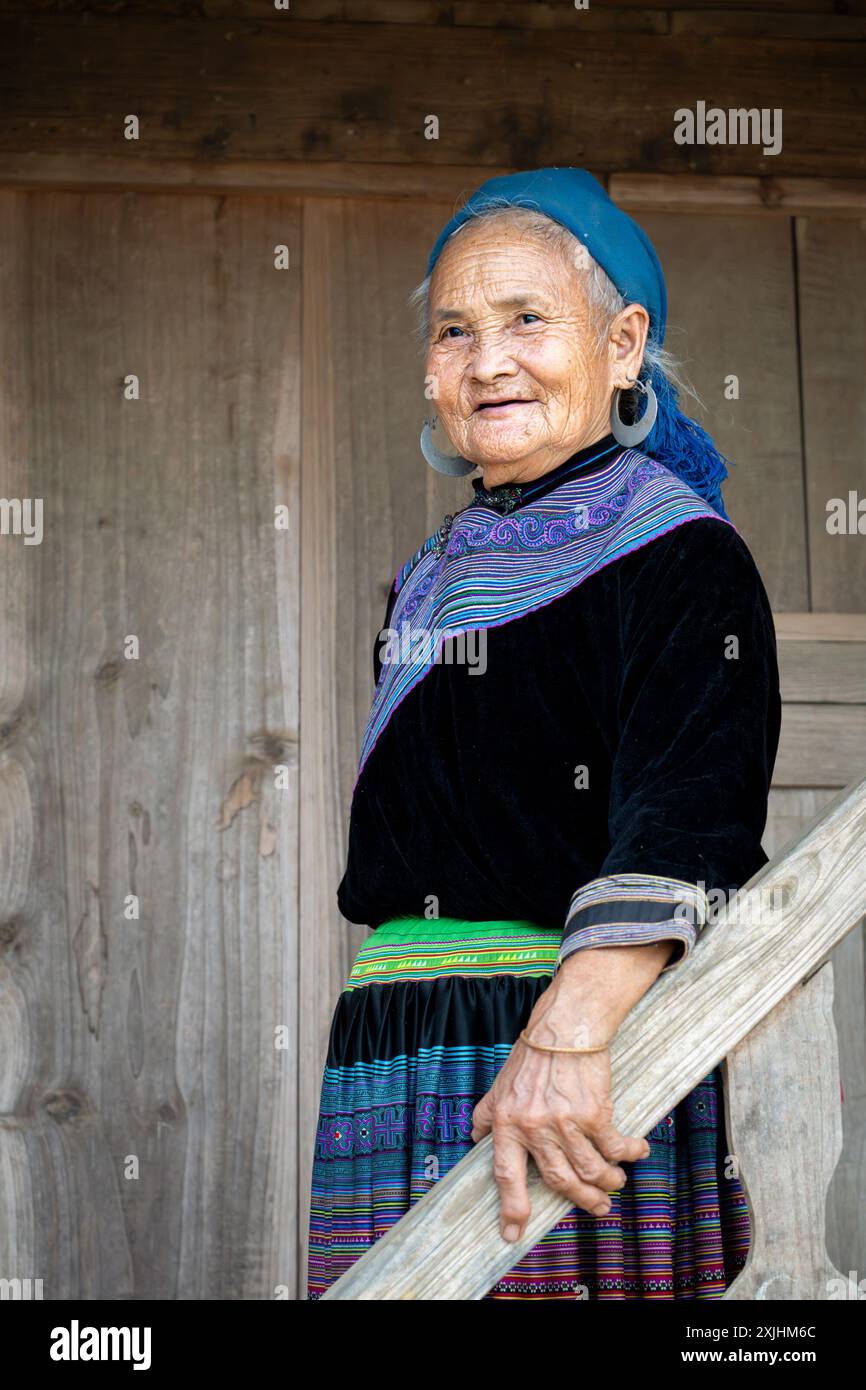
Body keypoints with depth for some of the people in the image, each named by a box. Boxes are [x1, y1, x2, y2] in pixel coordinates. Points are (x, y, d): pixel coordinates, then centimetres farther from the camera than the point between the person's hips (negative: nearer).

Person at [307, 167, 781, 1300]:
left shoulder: (674, 547, -4)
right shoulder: (439, 571, 20)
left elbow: (679, 829, -19)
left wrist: (569, 1035, -32)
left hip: (588, 1048, -6)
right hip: (396, 1058, 7)